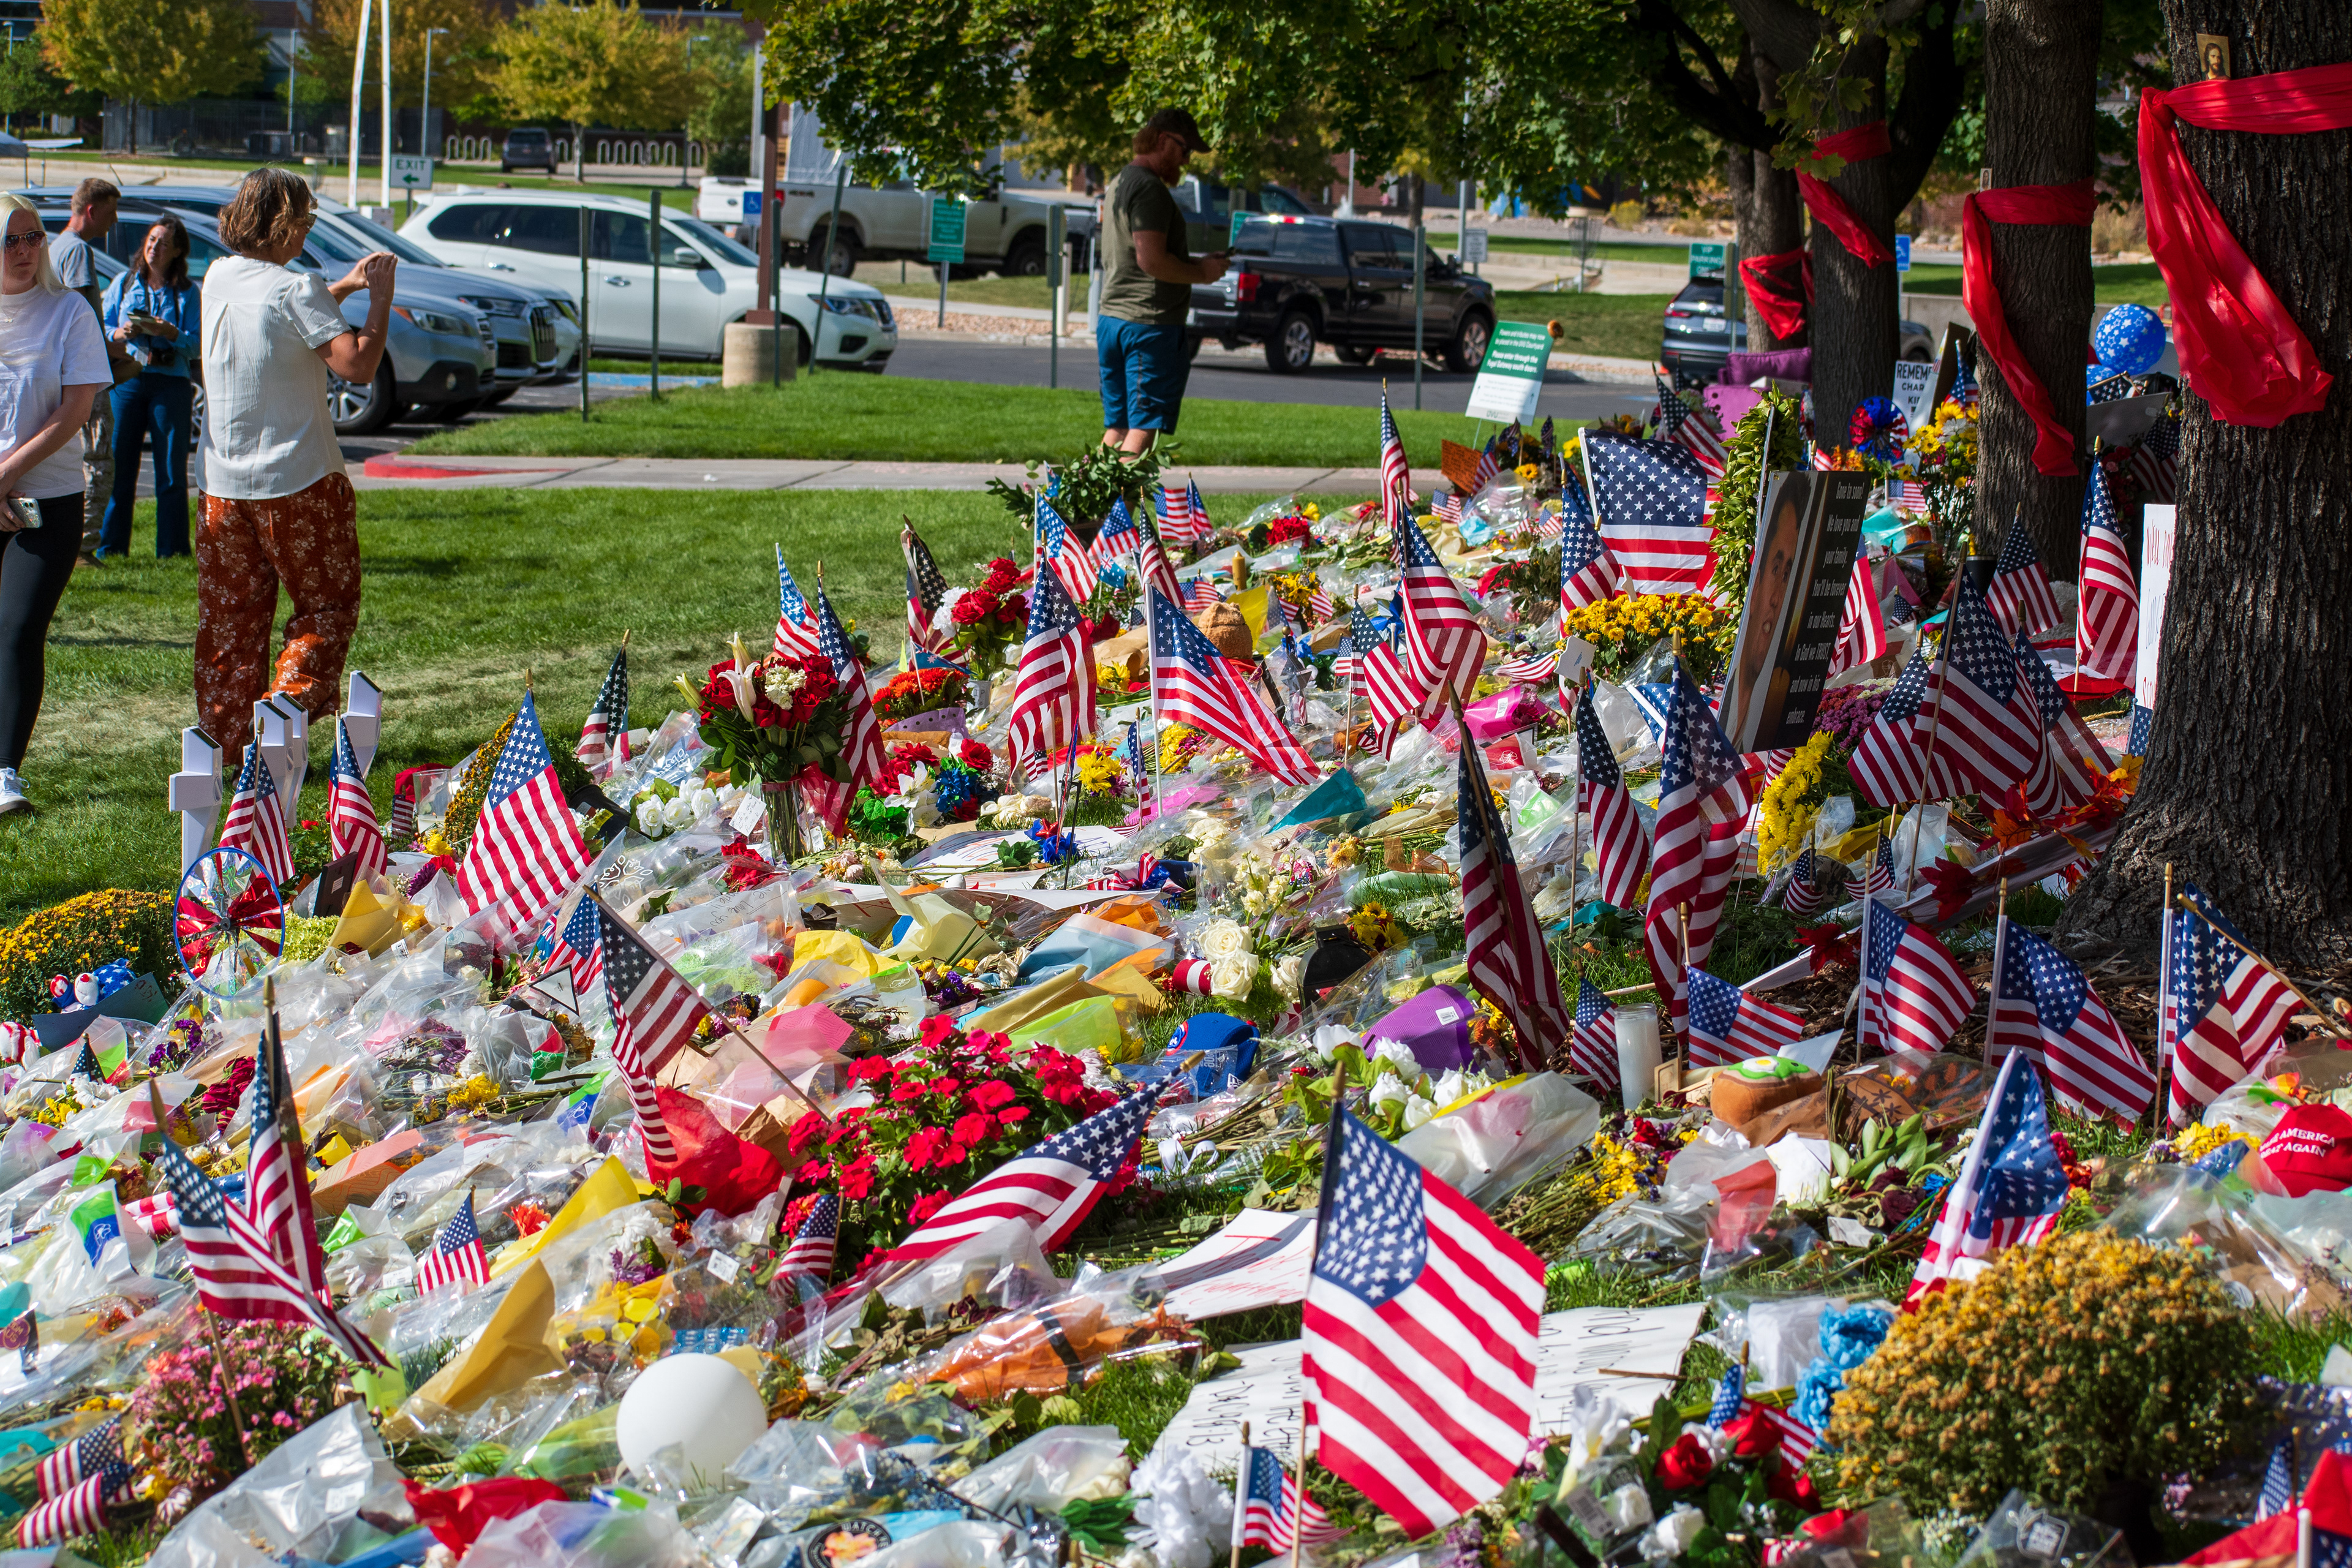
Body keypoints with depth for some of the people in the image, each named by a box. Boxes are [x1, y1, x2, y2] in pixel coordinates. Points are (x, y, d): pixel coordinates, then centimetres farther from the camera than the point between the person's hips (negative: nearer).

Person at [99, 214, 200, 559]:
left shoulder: (187, 292, 7)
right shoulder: (124, 284, 12)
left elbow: (197, 345, -1)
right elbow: (102, 329, 10)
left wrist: (170, 333, -18)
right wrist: (120, 334, -10)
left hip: (170, 385, -1)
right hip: (128, 381, 1)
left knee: (172, 473, -1)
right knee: (119, 467, 1)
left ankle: (172, 551, 4)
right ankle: (110, 548, 7)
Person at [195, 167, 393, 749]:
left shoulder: (219, 279, 6)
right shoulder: (296, 290, -16)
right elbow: (358, 364, -24)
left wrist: (342, 289, 18)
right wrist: (380, 299, -11)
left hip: (223, 479, 6)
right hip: (297, 479, -6)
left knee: (230, 614, 11)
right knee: (328, 604, 8)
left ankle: (225, 739, 12)